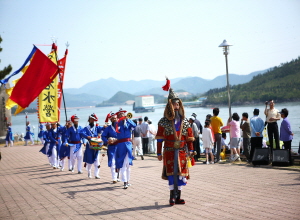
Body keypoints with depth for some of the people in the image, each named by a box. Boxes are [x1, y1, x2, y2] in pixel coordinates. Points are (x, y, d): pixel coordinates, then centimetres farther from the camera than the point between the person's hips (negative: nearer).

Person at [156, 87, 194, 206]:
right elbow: (160, 138, -1)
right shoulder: (164, 121, -1)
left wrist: (190, 150, 1)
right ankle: (172, 197, 4)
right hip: (169, 152, -3)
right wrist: (159, 153, -4)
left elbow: (189, 137, 9)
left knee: (181, 173, 3)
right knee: (171, 173, -3)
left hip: (182, 151, 3)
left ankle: (178, 197, 11)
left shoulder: (185, 121, 8)